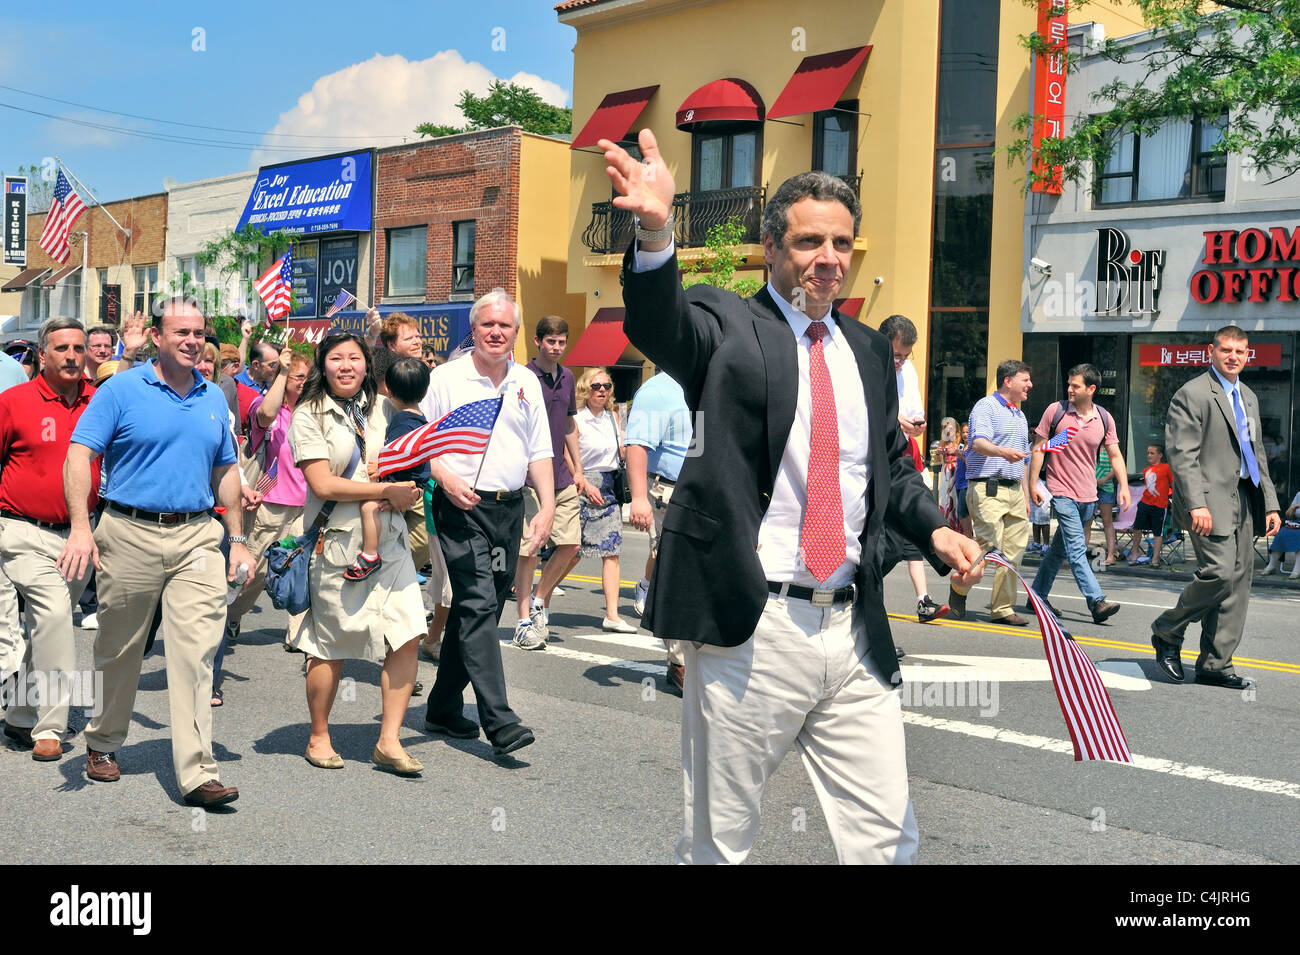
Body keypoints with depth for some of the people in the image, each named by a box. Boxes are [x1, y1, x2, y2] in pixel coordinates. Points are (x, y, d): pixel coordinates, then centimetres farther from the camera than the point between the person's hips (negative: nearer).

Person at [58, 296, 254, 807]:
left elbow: (225, 472, 20)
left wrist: (237, 539, 16)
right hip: (130, 534, -2)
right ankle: (103, 743, 33)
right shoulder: (122, 390, -2)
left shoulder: (214, 399, 12)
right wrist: (81, 527, -20)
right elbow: (79, 456, -9)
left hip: (197, 536, 3)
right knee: (118, 650, 11)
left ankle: (197, 770, -8)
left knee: (196, 649, -8)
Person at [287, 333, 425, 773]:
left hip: (389, 537, 5)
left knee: (407, 636, -5)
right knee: (330, 648, 4)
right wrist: (387, 490, -14)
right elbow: (323, 484, -13)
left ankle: (388, 742, 4)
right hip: (337, 541, -4)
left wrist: (407, 492, 1)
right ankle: (318, 737, 24)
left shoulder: (383, 408, 11)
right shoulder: (309, 415, -3)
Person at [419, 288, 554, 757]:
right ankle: (499, 720, -19)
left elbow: (539, 450, 14)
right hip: (463, 508, -5)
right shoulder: (446, 378, -2)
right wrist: (447, 479, -17)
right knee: (477, 604, -14)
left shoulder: (527, 383, 12)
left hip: (510, 508, 6)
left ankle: (444, 707, 22)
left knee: (480, 610, 10)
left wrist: (547, 507, 5)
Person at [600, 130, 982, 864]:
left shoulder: (869, 350, 14)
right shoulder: (728, 327, -3)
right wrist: (655, 233, -45)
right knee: (719, 844, 10)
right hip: (752, 630, -5)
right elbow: (657, 324, -25)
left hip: (857, 634, 5)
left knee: (888, 841, 9)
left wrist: (935, 529, 4)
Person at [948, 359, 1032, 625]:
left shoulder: (1020, 416, 24)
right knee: (989, 545, -14)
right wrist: (1002, 451, -40)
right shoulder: (985, 407, -2)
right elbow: (978, 443, -20)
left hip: (1015, 490, 8)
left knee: (1013, 550, 2)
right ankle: (959, 587, 9)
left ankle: (1002, 608, 6)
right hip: (987, 489, -8)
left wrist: (1026, 497, 23)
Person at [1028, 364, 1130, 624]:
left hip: (1088, 495, 4)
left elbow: (1115, 455, 10)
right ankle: (1097, 602, -19)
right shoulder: (1056, 411, -4)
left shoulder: (1104, 418, 4)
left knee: (1059, 549, 12)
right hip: (1061, 492, -4)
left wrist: (1124, 486, -2)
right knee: (1077, 549, -14)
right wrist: (1033, 484, -2)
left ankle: (1038, 595, 24)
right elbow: (1039, 448, 1)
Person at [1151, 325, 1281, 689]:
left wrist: (1270, 503, 15)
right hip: (1211, 499, -8)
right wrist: (1196, 504, -22)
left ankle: (1215, 664, 10)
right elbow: (1182, 454, -13)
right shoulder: (1193, 394, -5)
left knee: (1238, 580, 4)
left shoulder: (1248, 398, 20)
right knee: (1219, 572, -18)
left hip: (1244, 501, 8)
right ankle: (1166, 632, 4)